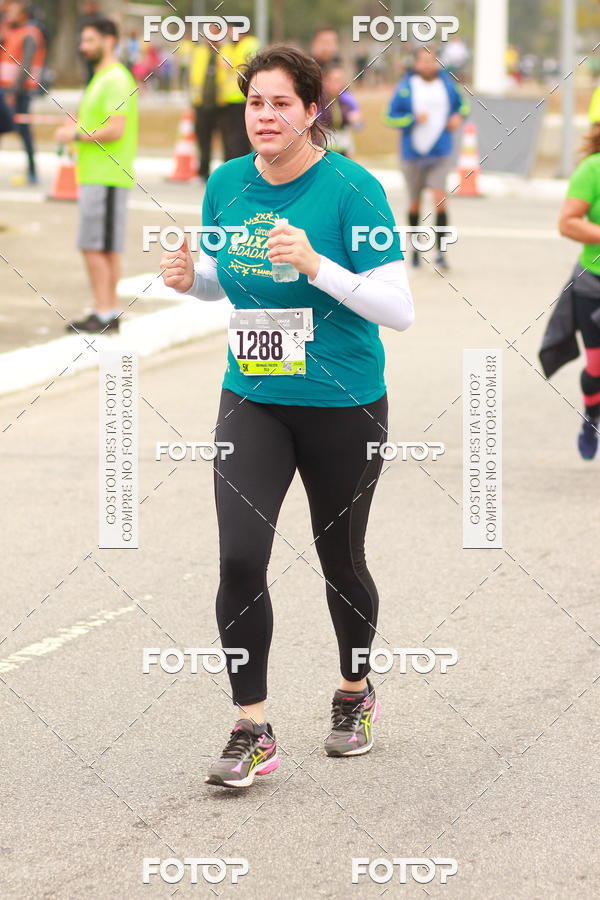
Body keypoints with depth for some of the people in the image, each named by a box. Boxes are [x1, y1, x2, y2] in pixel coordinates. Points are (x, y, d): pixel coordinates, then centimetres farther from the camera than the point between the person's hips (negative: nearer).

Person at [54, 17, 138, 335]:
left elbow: (116, 129, -22)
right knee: (107, 249, 11)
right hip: (97, 175, 10)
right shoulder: (103, 78, 18)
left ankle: (103, 315, -8)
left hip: (105, 178, -10)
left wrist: (76, 135, -12)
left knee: (95, 248, -9)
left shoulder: (115, 79, -14)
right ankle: (109, 312, 14)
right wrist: (78, 126, 12)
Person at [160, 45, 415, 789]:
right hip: (253, 400, 3)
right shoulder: (227, 184, 0)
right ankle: (252, 732, -2)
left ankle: (355, 693, 39)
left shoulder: (352, 189, -16)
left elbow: (400, 309, -19)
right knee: (239, 559, -11)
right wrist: (190, 276, -6)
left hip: (343, 406, -3)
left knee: (340, 560, 12)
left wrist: (315, 264, -31)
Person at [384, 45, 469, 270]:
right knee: (415, 202, 10)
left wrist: (458, 116, 0)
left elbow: (462, 104, 21)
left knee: (440, 197, -15)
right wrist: (413, 119, -17)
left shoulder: (447, 85, 3)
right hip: (413, 154, 0)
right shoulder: (405, 88, -4)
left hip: (440, 152, 0)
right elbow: (390, 118, -3)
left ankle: (440, 251, -13)